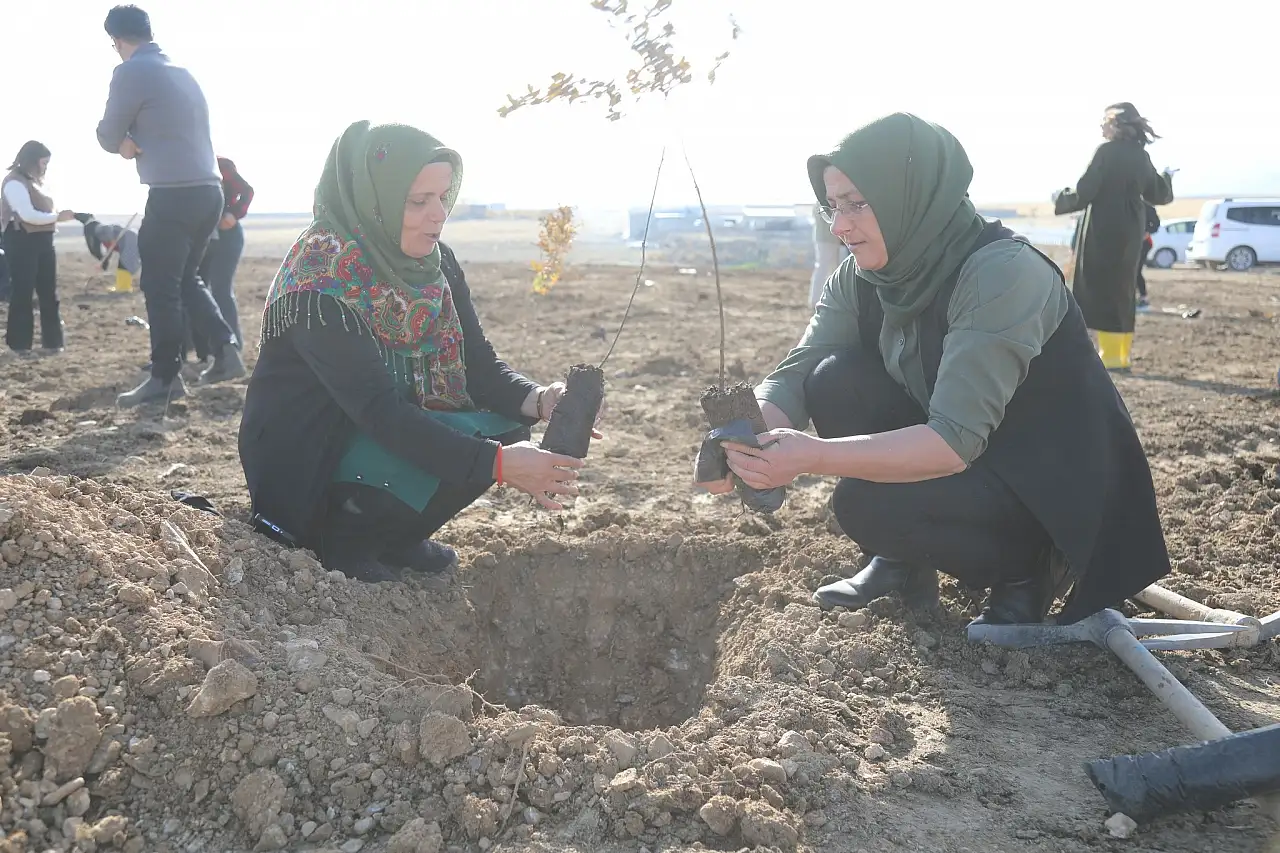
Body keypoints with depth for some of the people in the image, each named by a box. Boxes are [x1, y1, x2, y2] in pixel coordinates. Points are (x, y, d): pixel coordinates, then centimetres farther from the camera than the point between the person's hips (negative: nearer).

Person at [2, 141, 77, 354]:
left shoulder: (34, 181, 20)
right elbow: (27, 215, -18)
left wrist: (58, 216, 1)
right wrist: (58, 217, -16)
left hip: (42, 241, 9)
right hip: (23, 241, -9)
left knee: (48, 292, 8)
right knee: (23, 292, -5)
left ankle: (51, 340, 12)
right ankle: (19, 342, 2)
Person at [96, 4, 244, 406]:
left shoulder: (131, 72, -7)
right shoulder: (183, 72, 17)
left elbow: (108, 138, 0)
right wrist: (136, 144, 8)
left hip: (173, 194, -8)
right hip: (208, 189, 8)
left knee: (160, 288, 0)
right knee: (187, 279, 19)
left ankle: (165, 378, 4)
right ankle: (226, 351, 10)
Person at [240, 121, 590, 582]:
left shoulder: (435, 261, -5)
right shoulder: (321, 279, -26)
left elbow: (478, 363, -6)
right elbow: (378, 409, -33)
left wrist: (537, 400, -28)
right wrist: (498, 462, -41)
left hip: (382, 431, 7)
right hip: (302, 459, -7)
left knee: (508, 428, -12)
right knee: (458, 451, -28)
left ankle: (395, 536, 4)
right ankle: (343, 539, -4)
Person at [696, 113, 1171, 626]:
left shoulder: (1004, 274, -27)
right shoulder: (861, 279, -5)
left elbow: (955, 440, -34)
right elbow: (794, 375, -11)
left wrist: (812, 457, -44)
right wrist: (746, 439, -33)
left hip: (1057, 487, -7)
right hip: (958, 462, 7)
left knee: (867, 504, -29)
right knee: (836, 380, -15)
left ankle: (1023, 570, 0)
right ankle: (902, 563, 3)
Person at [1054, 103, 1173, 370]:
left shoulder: (1107, 152, -12)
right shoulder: (1141, 156, 10)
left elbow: (1085, 191, -15)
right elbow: (1159, 194, 18)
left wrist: (1060, 200, 4)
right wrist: (1167, 178, 40)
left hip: (1104, 230, -8)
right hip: (1129, 231, 8)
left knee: (1100, 290, -2)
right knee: (1122, 291, 14)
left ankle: (1111, 356, -4)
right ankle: (1123, 355, 18)